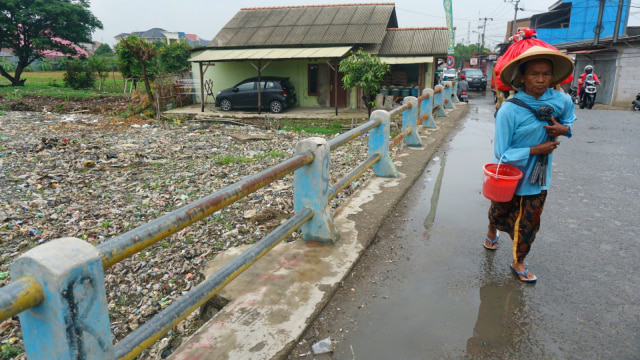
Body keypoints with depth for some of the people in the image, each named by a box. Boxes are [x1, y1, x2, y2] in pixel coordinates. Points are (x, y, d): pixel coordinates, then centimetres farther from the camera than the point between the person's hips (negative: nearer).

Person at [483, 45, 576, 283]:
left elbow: (569, 120, 13)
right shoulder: (509, 110, -26)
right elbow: (502, 154, -23)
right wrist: (535, 150, -25)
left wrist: (563, 129, -10)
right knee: (500, 211, 22)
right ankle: (492, 232, 57)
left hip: (537, 175, 3)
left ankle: (518, 262, 31)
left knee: (530, 221, 9)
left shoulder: (561, 101, -11)